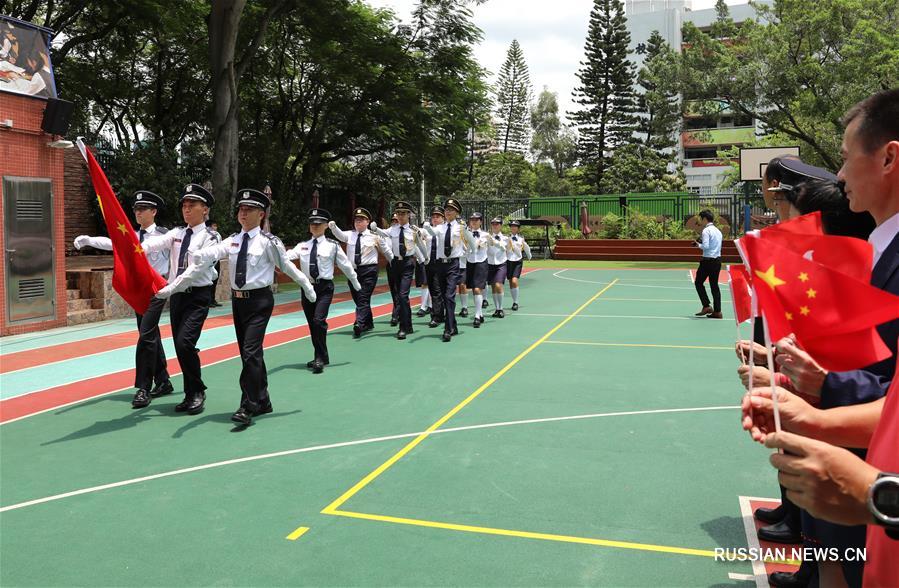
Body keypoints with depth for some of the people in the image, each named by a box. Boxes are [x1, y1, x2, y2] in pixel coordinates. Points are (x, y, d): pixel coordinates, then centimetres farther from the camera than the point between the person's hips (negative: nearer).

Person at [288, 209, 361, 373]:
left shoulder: (332, 245, 0)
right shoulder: (303, 246, 7)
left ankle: (320, 358, -8)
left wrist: (356, 284, 15)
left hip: (324, 287, -4)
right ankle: (320, 357, 26)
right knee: (312, 324, 11)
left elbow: (345, 265, 7)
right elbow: (288, 256, -10)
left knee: (319, 320, -18)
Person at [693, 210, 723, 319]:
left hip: (708, 260, -8)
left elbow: (705, 246, -20)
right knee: (714, 285, 8)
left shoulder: (706, 230, -11)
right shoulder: (718, 231, 16)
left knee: (698, 282, 6)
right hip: (718, 260, 8)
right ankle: (717, 311, 5)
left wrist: (698, 245, -1)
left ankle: (706, 306, -2)